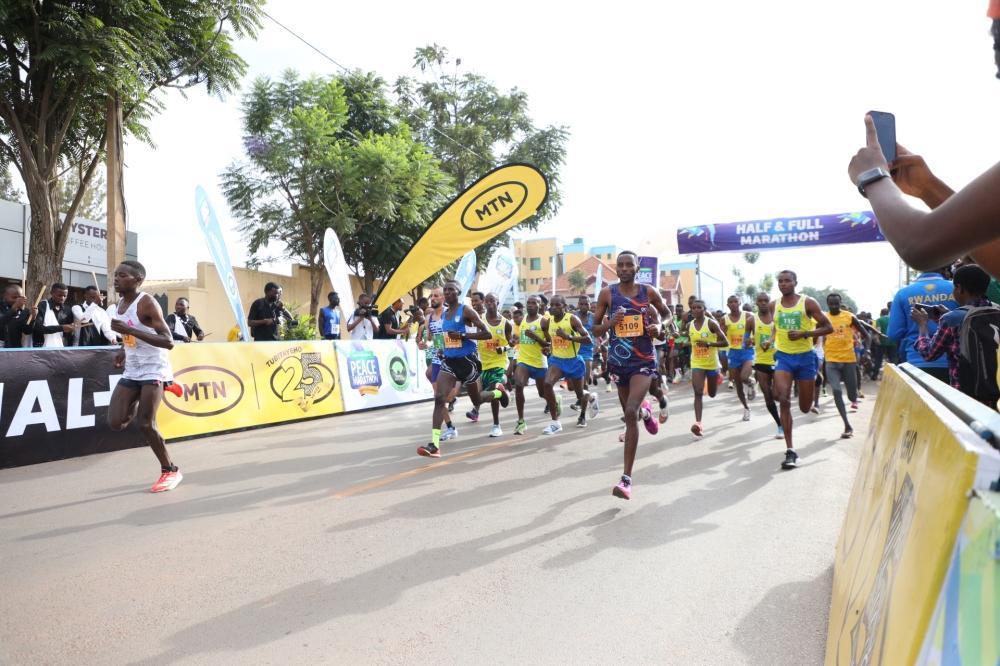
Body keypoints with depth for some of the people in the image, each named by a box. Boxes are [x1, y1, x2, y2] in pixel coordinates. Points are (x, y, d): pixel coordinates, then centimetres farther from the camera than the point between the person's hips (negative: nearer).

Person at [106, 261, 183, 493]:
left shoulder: (147, 303, -17)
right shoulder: (120, 303, 7)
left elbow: (169, 342, -24)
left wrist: (130, 330, -29)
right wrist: (123, 350, 7)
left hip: (154, 370, -7)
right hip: (132, 371, 8)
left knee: (145, 424, -12)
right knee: (115, 423, -1)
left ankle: (170, 471, 6)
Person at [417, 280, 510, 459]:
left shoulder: (466, 311, -11)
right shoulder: (443, 314, 10)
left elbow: (486, 334, -17)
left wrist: (462, 335, -24)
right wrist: (445, 347, 14)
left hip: (467, 360, -5)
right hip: (449, 361, 5)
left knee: (476, 399, 14)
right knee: (439, 398, -15)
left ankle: (498, 391, 48)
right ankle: (435, 445, -19)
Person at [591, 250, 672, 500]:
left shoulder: (648, 292, -1)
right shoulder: (607, 293, -1)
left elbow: (666, 313, 17)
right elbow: (595, 328, 4)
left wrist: (659, 328, -5)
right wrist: (610, 323, -18)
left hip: (643, 361, -2)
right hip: (618, 361, 2)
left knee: (630, 413, -19)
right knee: (630, 412, 17)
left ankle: (626, 479, -15)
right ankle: (645, 412, 59)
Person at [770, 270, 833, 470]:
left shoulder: (808, 302, -6)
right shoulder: (773, 305, 4)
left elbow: (828, 327, -7)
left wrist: (804, 334, -19)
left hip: (805, 357, -1)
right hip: (783, 357, 1)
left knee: (805, 408, 8)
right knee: (784, 400, -20)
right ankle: (790, 451, -17)